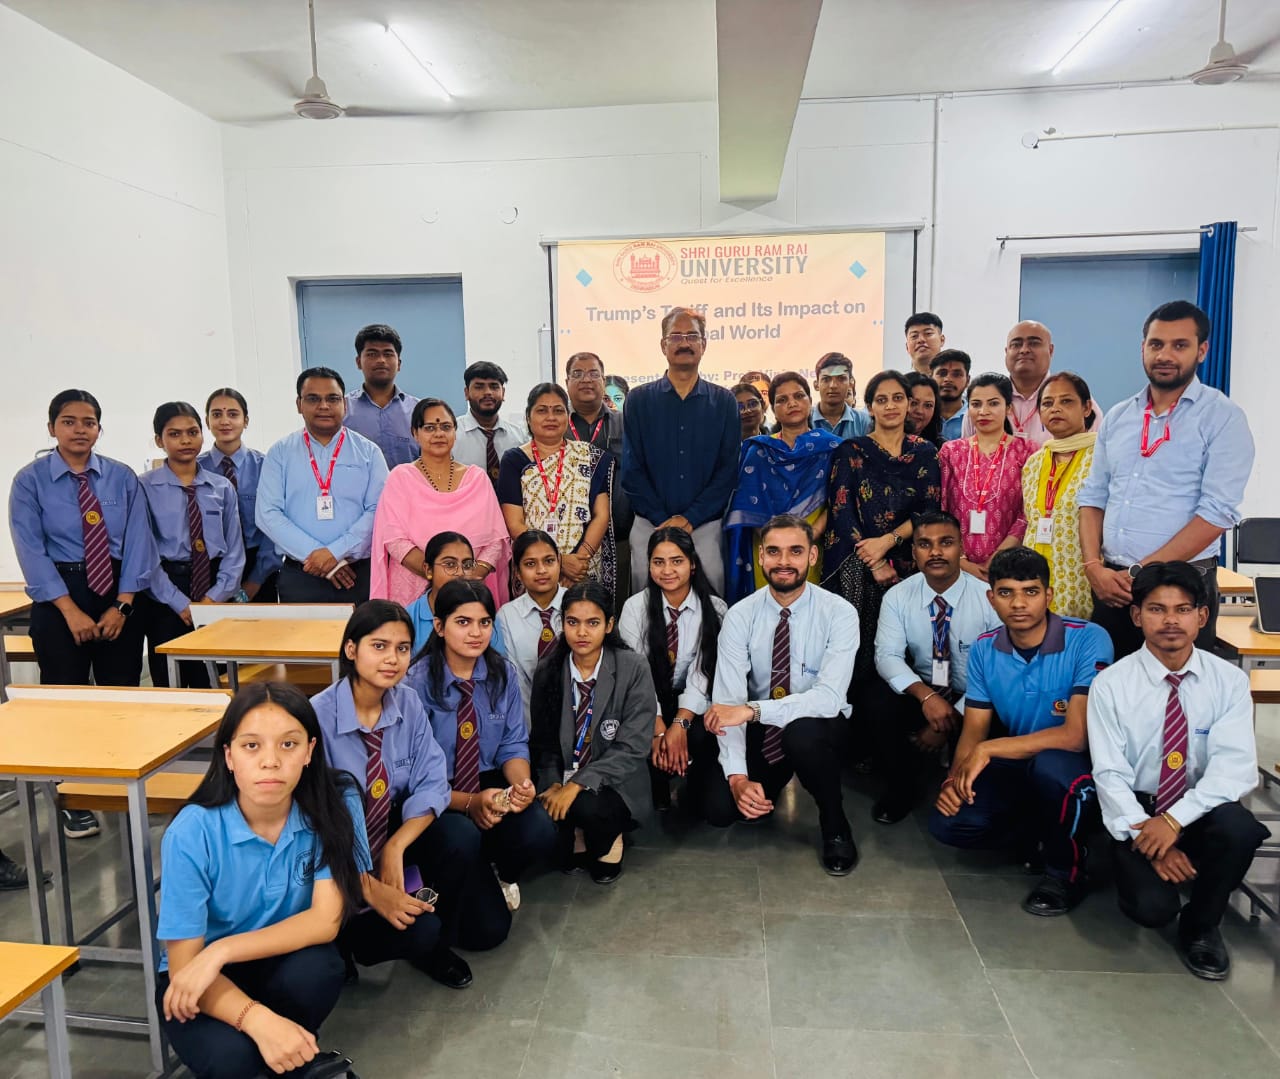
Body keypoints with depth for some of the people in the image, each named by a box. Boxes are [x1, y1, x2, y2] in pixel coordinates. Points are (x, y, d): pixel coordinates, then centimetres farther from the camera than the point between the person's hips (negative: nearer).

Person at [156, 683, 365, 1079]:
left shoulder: (335, 805, -20)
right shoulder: (192, 832, -23)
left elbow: (326, 920, -21)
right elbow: (183, 964, -20)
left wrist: (222, 950, -30)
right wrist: (258, 1019, -35)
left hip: (284, 964, 2)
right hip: (201, 982, -1)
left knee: (317, 968, -31)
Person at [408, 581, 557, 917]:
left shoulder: (503, 674, -1)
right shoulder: (418, 681, -15)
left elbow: (513, 746, 3)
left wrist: (522, 784, -20)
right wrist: (469, 803, -27)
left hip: (489, 785, 5)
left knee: (539, 833, -28)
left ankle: (501, 874, 9)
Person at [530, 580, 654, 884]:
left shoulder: (633, 670, -12)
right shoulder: (547, 671, -1)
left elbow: (632, 747, -16)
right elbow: (543, 741, 6)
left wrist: (578, 784, -23)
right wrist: (553, 784, -12)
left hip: (613, 784, -3)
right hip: (562, 782, 3)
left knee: (588, 807, -33)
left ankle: (606, 846, 4)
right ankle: (575, 842, 10)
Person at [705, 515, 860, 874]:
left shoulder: (839, 613, -16)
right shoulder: (740, 615, -11)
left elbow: (830, 696, -28)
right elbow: (728, 700, -17)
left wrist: (753, 709, -39)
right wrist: (737, 775, -30)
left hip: (816, 725, -2)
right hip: (760, 729, 2)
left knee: (802, 733, -37)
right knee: (719, 809, -17)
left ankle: (835, 827, -6)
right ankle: (774, 779, 19)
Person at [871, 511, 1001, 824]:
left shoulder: (989, 599, -13)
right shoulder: (898, 597, -6)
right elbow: (887, 655, -14)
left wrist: (953, 719, -23)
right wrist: (926, 695, -32)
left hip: (973, 702, -2)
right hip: (922, 691, 2)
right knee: (880, 703, -26)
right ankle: (899, 792, -2)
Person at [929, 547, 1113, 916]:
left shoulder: (1088, 640, -21)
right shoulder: (984, 649, -4)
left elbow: (1076, 735, -27)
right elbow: (974, 729, 1)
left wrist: (988, 750, -27)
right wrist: (956, 777, -19)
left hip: (1073, 768, -4)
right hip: (1015, 766, 4)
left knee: (1050, 764, -39)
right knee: (947, 823, -18)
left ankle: (1066, 870, -8)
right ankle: (1044, 834, 11)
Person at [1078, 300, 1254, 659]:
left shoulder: (1224, 418, -5)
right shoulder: (1117, 417, 11)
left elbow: (1218, 512, -13)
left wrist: (1142, 572, -16)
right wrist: (1094, 567, -5)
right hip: (1110, 583, 4)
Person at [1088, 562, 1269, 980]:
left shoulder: (1229, 681, -5)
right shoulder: (1111, 685, -9)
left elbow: (1235, 766, -16)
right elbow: (1110, 775, -10)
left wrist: (1175, 820, -27)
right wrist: (1148, 839, -21)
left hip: (1200, 810, 2)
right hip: (1136, 811, -2)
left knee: (1238, 828, -32)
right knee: (1153, 906, -24)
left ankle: (1200, 927, -3)